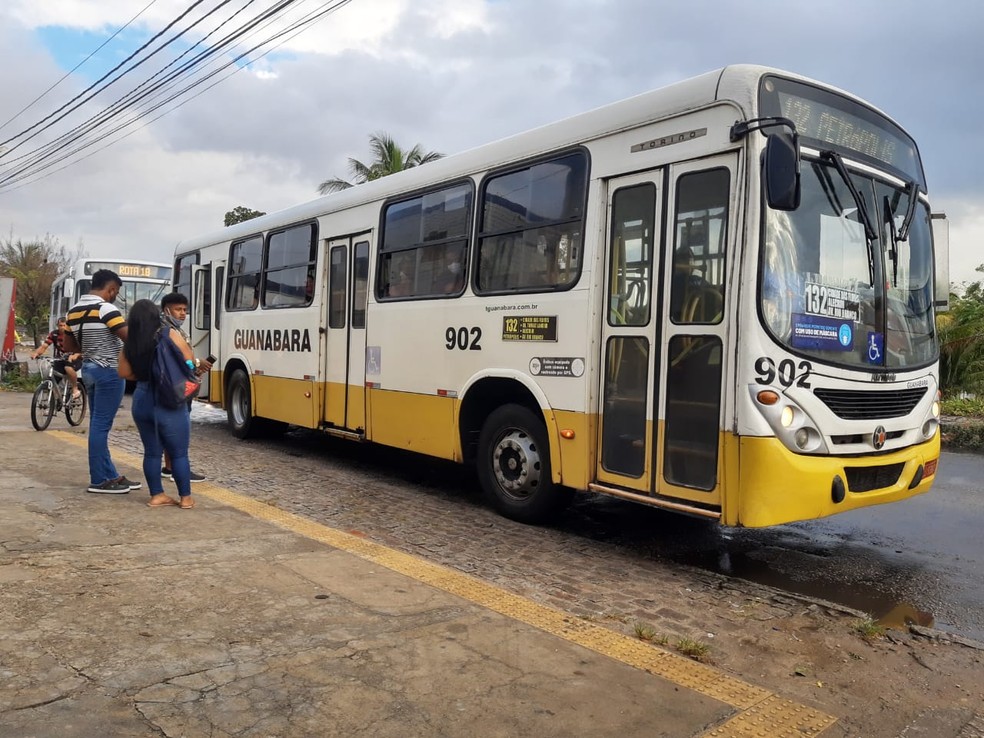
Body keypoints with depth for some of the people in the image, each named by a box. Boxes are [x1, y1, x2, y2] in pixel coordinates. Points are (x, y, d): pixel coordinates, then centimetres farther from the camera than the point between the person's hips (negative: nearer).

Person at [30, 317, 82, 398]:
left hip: (74, 359, -4)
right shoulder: (54, 334, -5)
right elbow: (43, 346, -12)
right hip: (60, 359, 4)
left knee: (68, 368, -36)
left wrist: (75, 356, -49)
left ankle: (75, 389, -15)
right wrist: (36, 353, -33)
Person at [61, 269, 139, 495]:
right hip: (109, 372, -9)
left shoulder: (74, 310, 12)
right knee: (101, 426, -4)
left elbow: (68, 346, 18)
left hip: (89, 369, 9)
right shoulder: (105, 308, -15)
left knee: (98, 424, 11)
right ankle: (99, 480, 2)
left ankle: (110, 475, 17)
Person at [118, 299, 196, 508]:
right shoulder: (169, 335, -10)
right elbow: (189, 361, -6)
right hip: (169, 404, -4)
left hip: (142, 402, 4)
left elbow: (125, 373, 5)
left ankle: (156, 495, 19)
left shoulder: (129, 344, 0)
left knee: (151, 451, 13)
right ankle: (186, 498, 10)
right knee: (179, 453, 5)